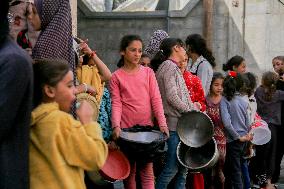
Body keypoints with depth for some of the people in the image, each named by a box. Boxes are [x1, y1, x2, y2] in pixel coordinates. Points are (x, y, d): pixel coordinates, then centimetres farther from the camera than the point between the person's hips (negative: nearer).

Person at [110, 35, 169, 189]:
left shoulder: (148, 72, 7)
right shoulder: (116, 76, 3)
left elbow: (156, 99, 2)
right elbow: (116, 103, -3)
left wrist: (162, 123, -9)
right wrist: (116, 126, -18)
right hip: (126, 128, -1)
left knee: (147, 171, -2)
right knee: (129, 170, 7)